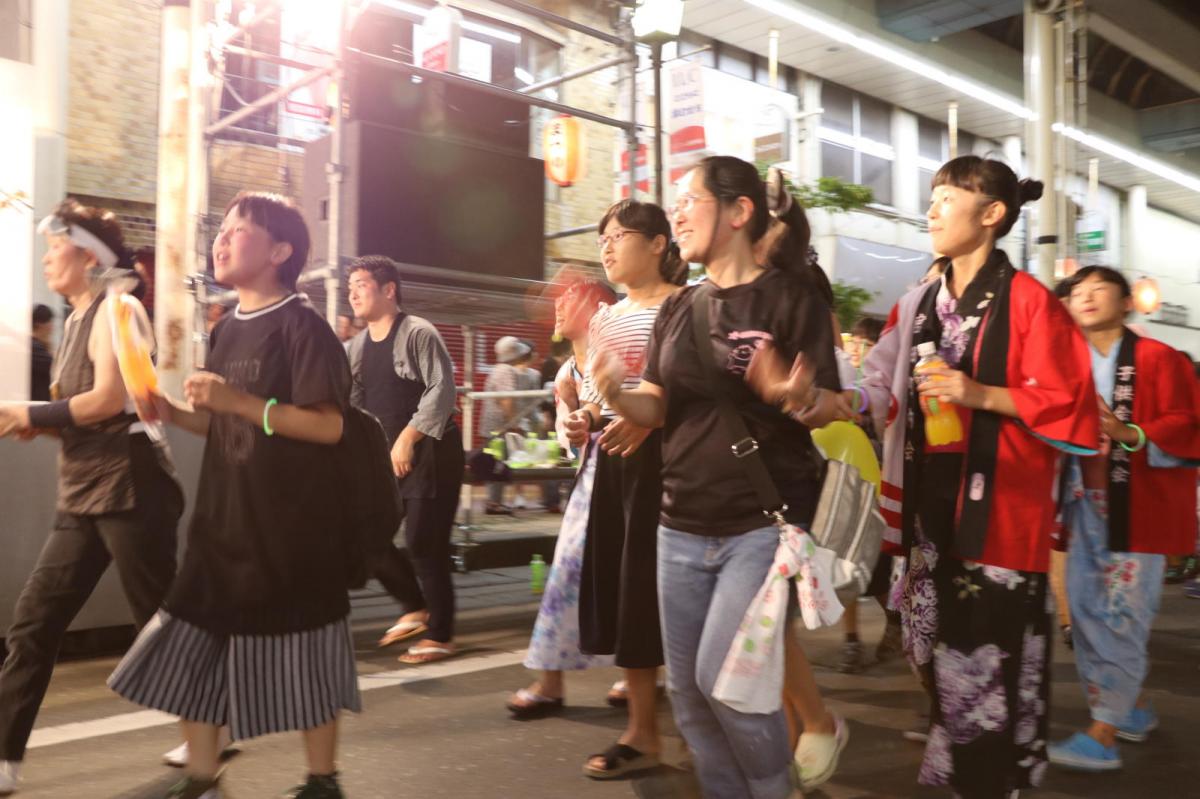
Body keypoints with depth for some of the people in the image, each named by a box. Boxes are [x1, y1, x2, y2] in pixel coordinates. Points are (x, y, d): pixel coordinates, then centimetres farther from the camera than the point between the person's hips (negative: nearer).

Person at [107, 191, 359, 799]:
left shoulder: (301, 325, -12)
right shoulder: (226, 329, 12)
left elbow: (328, 426, -19)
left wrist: (240, 401, -25)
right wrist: (173, 414, 1)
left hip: (291, 527, -7)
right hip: (224, 521, 8)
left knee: (301, 660, 5)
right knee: (190, 651, 11)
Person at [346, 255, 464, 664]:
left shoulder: (418, 333, -13)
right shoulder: (357, 346, 11)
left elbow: (442, 390, -21)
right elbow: (354, 402, 14)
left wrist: (408, 437, -25)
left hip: (431, 453, -8)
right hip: (388, 456, 8)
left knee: (423, 544, -5)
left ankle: (439, 635, 11)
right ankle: (416, 607, 24)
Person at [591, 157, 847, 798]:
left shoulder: (789, 294, -6)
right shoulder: (679, 308, 10)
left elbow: (831, 409, -8)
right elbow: (655, 409, 5)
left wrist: (795, 397, -31)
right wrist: (614, 390, -16)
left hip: (766, 520, -6)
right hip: (682, 525, 6)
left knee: (723, 673, -12)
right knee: (688, 689, 9)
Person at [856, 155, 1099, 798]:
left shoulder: (1028, 301, -7)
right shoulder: (919, 304, 12)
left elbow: (1069, 408, -9)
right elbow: (884, 391, 11)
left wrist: (982, 395, -19)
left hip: (997, 502, -6)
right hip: (932, 496, 6)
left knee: (991, 647, -2)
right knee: (940, 638, 12)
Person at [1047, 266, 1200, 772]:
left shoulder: (1158, 358, -5)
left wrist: (1129, 435, -25)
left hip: (1139, 506, -6)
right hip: (1086, 503, 6)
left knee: (1121, 616, -7)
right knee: (1086, 611, 10)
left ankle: (1102, 738, -2)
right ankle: (1134, 710, 28)